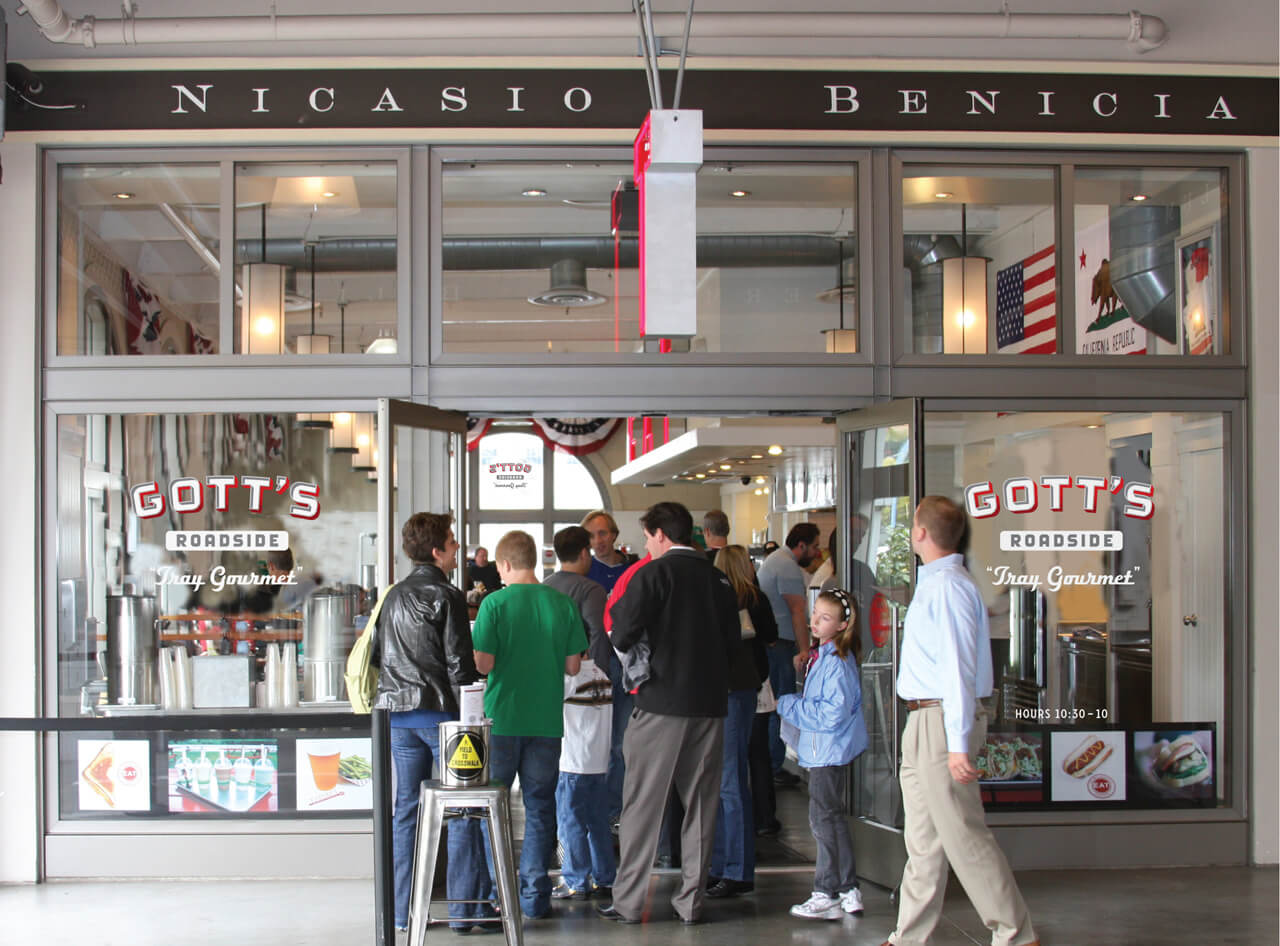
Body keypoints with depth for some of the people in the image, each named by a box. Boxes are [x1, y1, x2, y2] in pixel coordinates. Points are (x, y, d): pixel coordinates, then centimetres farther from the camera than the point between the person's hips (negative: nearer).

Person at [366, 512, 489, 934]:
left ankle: (403, 910, 12)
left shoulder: (393, 596, 11)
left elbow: (374, 654, 14)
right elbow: (460, 663, -12)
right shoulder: (446, 596, -9)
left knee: (406, 809, 10)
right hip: (440, 711, -6)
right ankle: (466, 907, 1)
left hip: (398, 714, 6)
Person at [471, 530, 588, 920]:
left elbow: (483, 664, -13)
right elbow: (573, 665, 2)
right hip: (546, 722, 2)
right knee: (539, 808, 10)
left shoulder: (494, 603, -9)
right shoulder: (563, 604, 0)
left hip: (502, 719, -2)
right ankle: (534, 896, 11)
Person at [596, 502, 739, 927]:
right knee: (700, 804, 9)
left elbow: (622, 633, -13)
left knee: (642, 804, 2)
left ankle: (629, 901, 4)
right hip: (710, 703, 5)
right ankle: (691, 900, 12)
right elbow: (733, 642, 13)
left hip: (661, 703, -5)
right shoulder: (718, 579, 9)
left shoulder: (654, 573, -7)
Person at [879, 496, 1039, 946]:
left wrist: (958, 743, -23)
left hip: (943, 722, -10)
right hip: (923, 721, 10)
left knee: (963, 835, -7)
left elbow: (959, 668, -20)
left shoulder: (948, 588, -16)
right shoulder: (932, 584, 16)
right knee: (922, 840, 13)